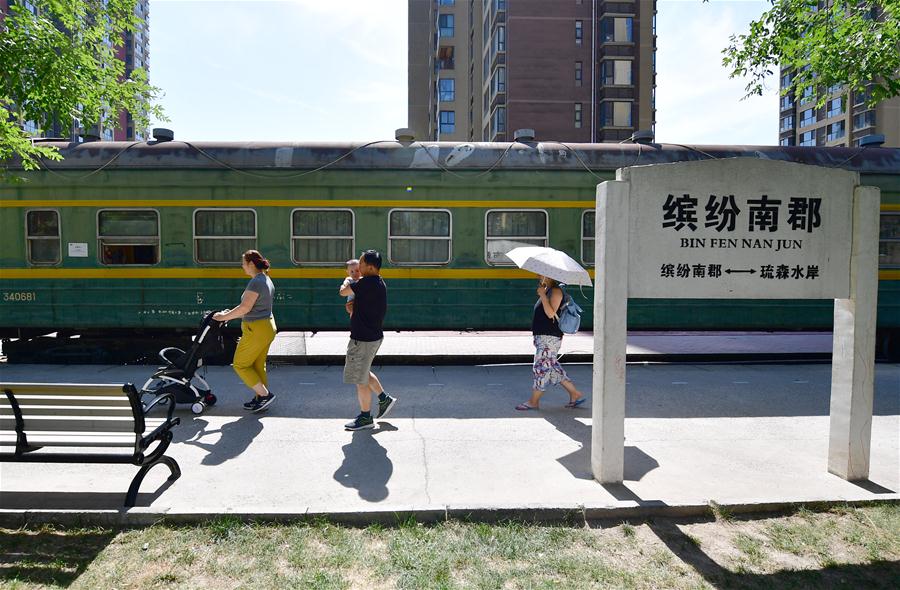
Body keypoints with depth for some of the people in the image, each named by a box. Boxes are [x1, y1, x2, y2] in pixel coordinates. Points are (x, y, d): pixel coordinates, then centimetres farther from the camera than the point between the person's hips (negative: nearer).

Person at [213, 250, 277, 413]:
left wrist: (224, 317, -12)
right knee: (258, 365, 16)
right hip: (268, 327, 10)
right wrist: (231, 313, 17)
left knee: (240, 365, 3)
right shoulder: (267, 280, 13)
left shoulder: (256, 282, -18)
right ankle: (260, 399, 22)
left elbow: (245, 308, -23)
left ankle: (265, 394, 1)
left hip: (256, 329, -10)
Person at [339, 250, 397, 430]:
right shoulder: (378, 283, 9)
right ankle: (384, 399, 33)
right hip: (373, 336, 10)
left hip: (364, 339, -10)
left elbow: (343, 291, -15)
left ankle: (365, 418, 18)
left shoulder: (367, 283, -23)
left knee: (360, 379, 4)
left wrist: (348, 280, 3)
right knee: (363, 372, 26)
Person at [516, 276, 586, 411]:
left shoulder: (556, 291, -12)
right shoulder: (547, 290, 17)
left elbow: (550, 313, -22)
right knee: (553, 367, 13)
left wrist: (542, 295, -22)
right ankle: (575, 394, 20)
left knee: (541, 367, -3)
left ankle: (534, 402, 7)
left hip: (550, 337, -10)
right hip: (543, 336, 10)